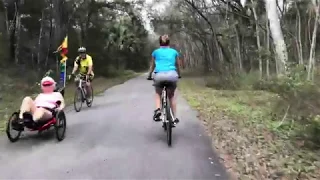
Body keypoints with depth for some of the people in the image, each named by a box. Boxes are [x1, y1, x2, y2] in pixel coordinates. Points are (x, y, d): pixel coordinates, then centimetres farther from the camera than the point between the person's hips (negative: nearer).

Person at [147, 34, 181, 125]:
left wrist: (149, 76, 45)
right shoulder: (174, 52, 21)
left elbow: (152, 66, 29)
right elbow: (177, 65, 32)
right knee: (171, 96, 22)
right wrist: (179, 75, 50)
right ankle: (175, 118, 18)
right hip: (172, 75, 1)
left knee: (158, 93, 26)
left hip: (159, 75, -1)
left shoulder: (156, 52, 19)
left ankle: (158, 110, 1)